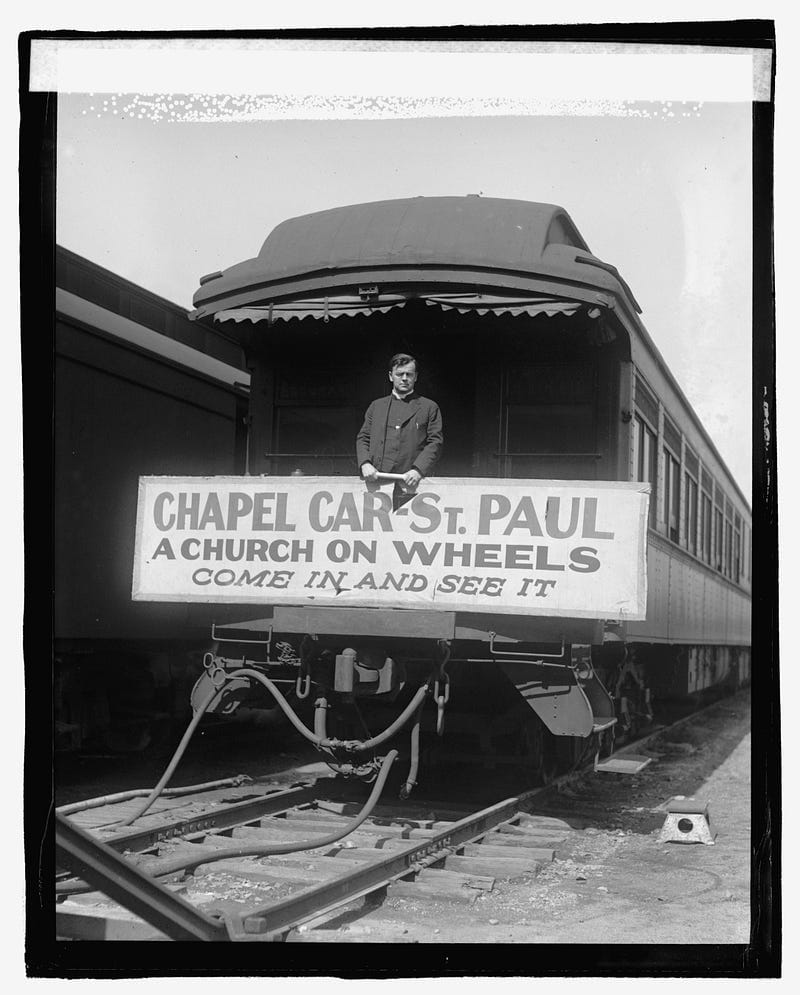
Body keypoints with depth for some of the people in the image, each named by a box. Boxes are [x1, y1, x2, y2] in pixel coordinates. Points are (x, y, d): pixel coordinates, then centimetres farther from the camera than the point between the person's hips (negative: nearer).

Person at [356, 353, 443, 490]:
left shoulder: (430, 407, 11)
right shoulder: (376, 406, 20)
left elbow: (435, 443, 3)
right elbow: (362, 439, 17)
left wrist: (418, 470, -12)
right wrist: (365, 464, -4)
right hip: (377, 481, 2)